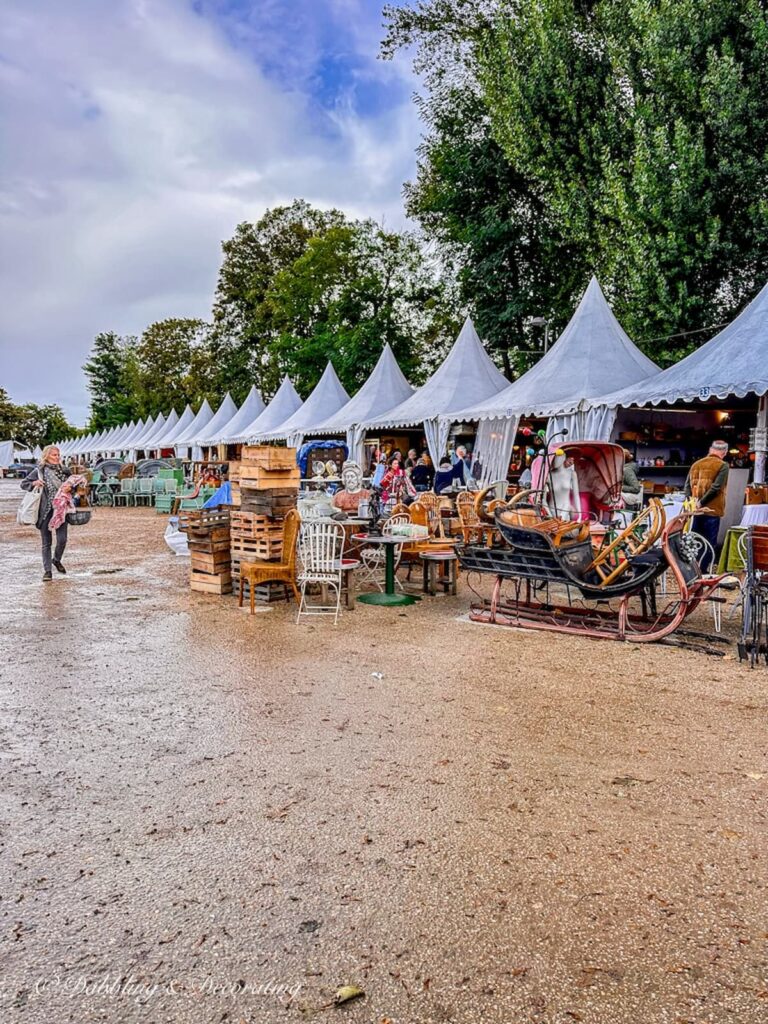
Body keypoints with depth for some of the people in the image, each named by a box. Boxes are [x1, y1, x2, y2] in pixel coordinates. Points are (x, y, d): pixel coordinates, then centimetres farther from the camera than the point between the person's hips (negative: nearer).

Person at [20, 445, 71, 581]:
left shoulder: (64, 470, 7)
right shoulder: (39, 471, 0)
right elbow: (23, 484, 6)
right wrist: (35, 483, -12)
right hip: (45, 511, -1)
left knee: (62, 539, -8)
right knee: (46, 543, 3)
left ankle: (57, 560, 23)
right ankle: (47, 571, 11)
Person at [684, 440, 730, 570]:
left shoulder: (696, 464, 11)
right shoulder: (722, 466, -6)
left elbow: (688, 485, 5)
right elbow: (716, 487, -17)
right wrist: (701, 502, -14)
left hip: (696, 510, 5)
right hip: (712, 510, -5)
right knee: (709, 543, 2)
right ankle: (702, 571, 1)